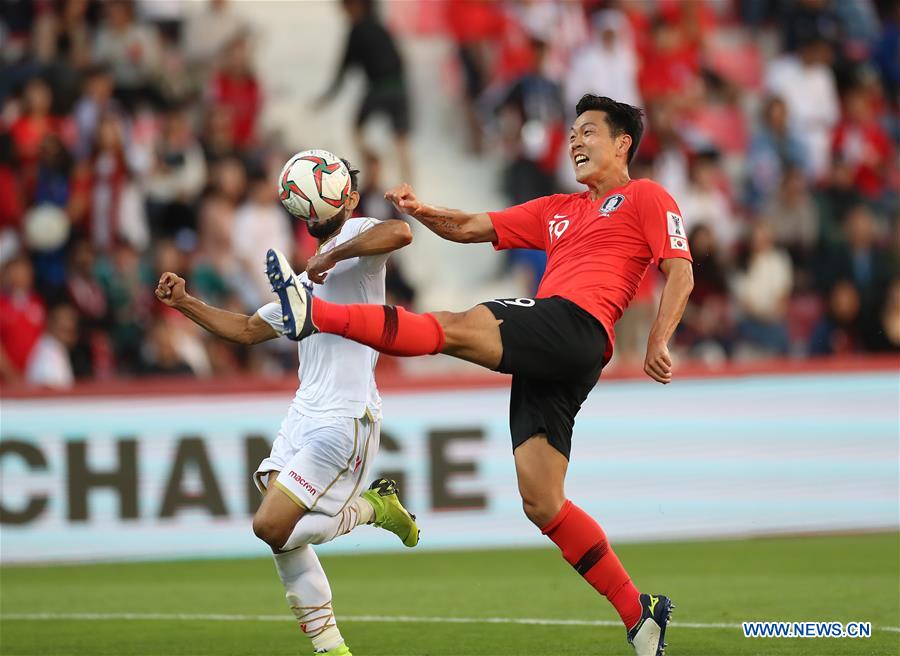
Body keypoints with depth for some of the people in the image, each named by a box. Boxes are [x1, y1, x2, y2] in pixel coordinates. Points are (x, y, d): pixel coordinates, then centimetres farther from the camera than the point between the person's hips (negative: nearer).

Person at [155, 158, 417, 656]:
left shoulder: (355, 234, -2)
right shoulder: (305, 280, 25)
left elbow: (400, 232, -26)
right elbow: (248, 330, 31)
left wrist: (333, 256, -24)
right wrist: (185, 303, 21)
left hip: (344, 417, -9)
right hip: (303, 413, 9)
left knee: (271, 526, -15)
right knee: (283, 531, 0)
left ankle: (373, 508, 5)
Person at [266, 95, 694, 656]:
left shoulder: (646, 198, 12)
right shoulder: (557, 211, 33)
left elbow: (681, 272, 1)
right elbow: (473, 228, 29)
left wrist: (658, 343, -13)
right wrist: (422, 212, 10)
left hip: (576, 325, -8)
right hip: (544, 358, 8)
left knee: (455, 327, -24)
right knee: (541, 503, 0)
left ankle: (316, 314, -35)